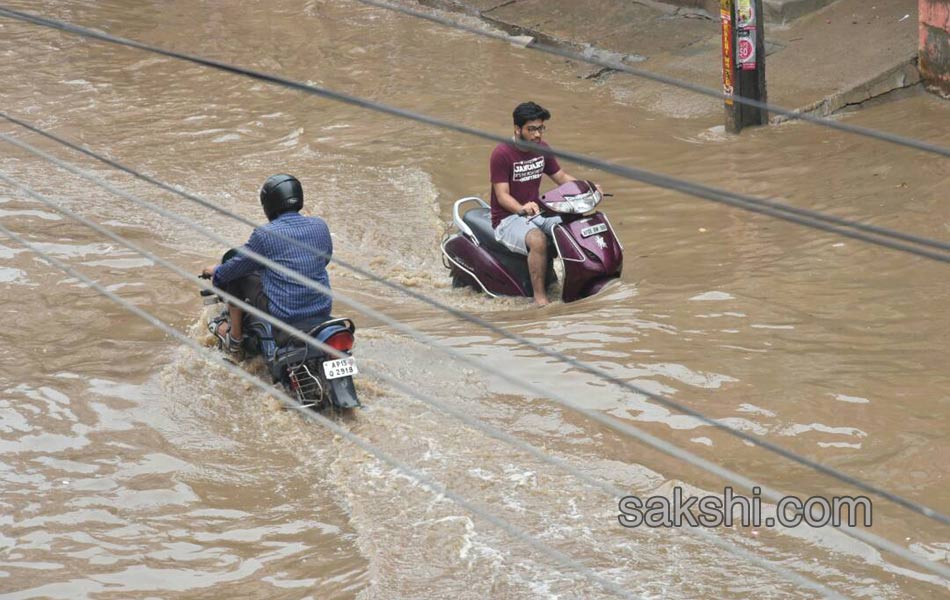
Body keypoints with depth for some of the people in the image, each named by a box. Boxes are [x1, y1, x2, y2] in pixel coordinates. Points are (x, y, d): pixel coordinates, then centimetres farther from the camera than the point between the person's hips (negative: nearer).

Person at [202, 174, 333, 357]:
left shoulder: (265, 234, -14)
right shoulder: (320, 226, -1)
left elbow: (239, 265, 2)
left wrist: (216, 272, 24)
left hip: (283, 313, -5)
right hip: (322, 311, 5)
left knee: (235, 277, 15)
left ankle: (234, 338, 29)